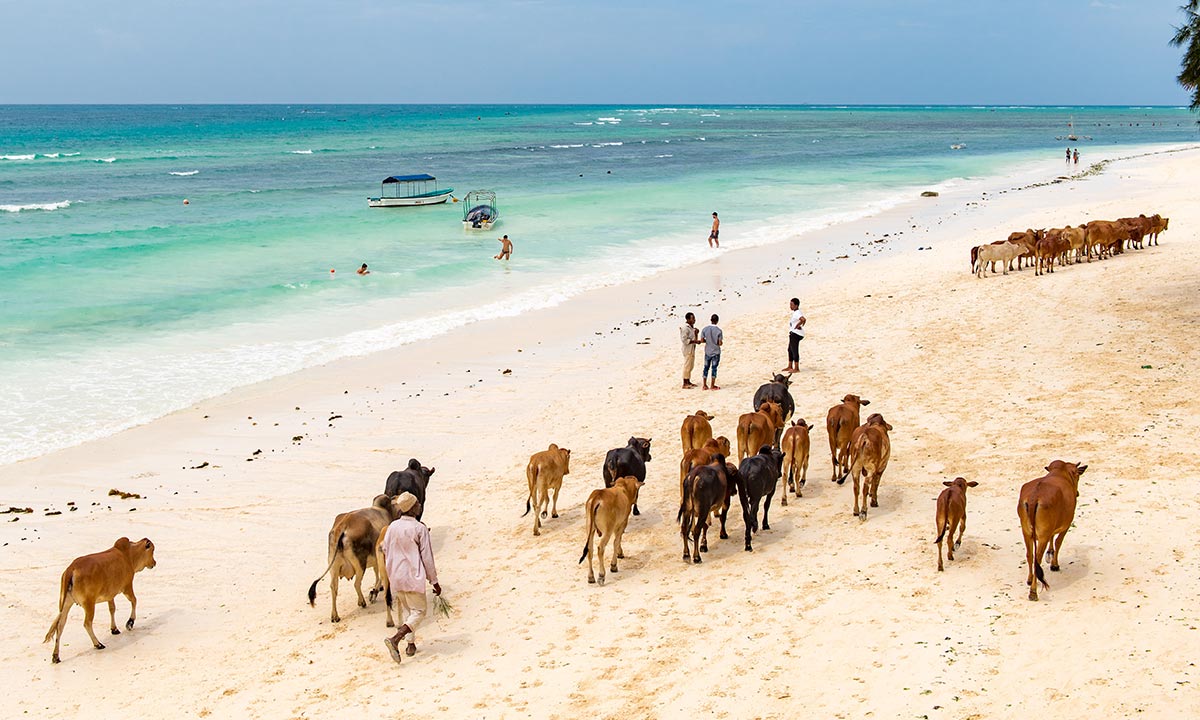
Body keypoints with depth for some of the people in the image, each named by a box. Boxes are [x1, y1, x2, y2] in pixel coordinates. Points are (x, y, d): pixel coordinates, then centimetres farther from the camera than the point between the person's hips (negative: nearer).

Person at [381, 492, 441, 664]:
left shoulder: (392, 527, 1)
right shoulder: (420, 529, -14)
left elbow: (385, 552, 9)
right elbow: (427, 557, -11)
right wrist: (434, 582, -2)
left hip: (395, 577, 6)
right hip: (413, 578, -6)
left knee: (405, 610, 20)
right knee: (419, 611, 3)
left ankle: (411, 645, 21)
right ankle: (395, 639, -16)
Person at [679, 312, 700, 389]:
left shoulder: (692, 327, 11)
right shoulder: (685, 328, -18)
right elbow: (684, 340, -23)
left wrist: (696, 333, -2)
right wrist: (695, 341, -23)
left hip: (692, 349, 10)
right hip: (687, 349, -10)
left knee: (691, 366, 16)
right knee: (687, 366, -5)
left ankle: (688, 382, 25)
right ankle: (685, 384, 0)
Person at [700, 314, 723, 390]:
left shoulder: (705, 329, -6)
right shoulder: (719, 330, -14)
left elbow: (702, 340, -4)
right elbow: (720, 343, -14)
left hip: (707, 352, 3)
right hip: (716, 352, -3)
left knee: (706, 368, 11)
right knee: (714, 368, 4)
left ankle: (705, 385, 13)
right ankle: (712, 386, 9)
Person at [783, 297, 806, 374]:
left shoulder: (797, 313, -21)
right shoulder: (795, 312, 10)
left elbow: (804, 319, -39)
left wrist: (799, 325, -23)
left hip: (796, 334, -11)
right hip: (793, 333, 11)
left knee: (794, 350, -5)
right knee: (790, 350, 19)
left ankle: (796, 368, 1)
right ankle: (790, 367, 29)